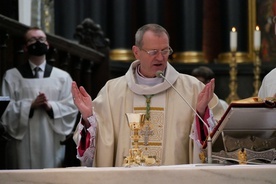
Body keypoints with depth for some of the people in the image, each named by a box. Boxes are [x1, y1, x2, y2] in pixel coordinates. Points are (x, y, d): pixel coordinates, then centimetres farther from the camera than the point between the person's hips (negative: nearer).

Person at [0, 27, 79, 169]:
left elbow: (72, 107, 4)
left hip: (52, 144, 1)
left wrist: (51, 106, -13)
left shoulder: (62, 76, 10)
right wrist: (30, 105, -15)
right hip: (23, 144, -1)